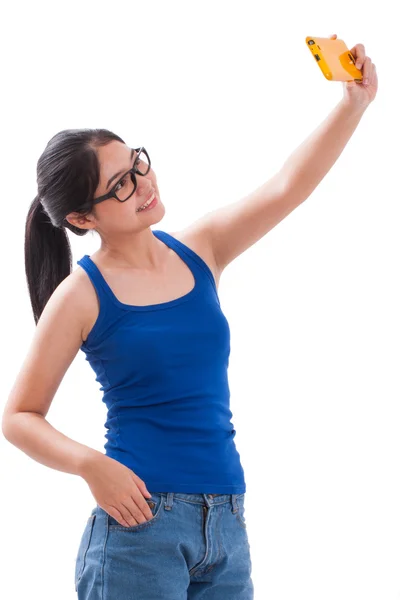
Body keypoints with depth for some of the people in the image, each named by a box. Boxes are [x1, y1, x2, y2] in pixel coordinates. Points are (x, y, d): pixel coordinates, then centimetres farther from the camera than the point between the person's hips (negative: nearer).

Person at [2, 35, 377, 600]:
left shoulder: (198, 251, 7)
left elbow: (287, 188, 0)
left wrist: (354, 103, -12)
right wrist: (91, 465, -19)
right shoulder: (83, 295, -6)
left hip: (227, 524, 5)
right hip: (141, 519, -5)